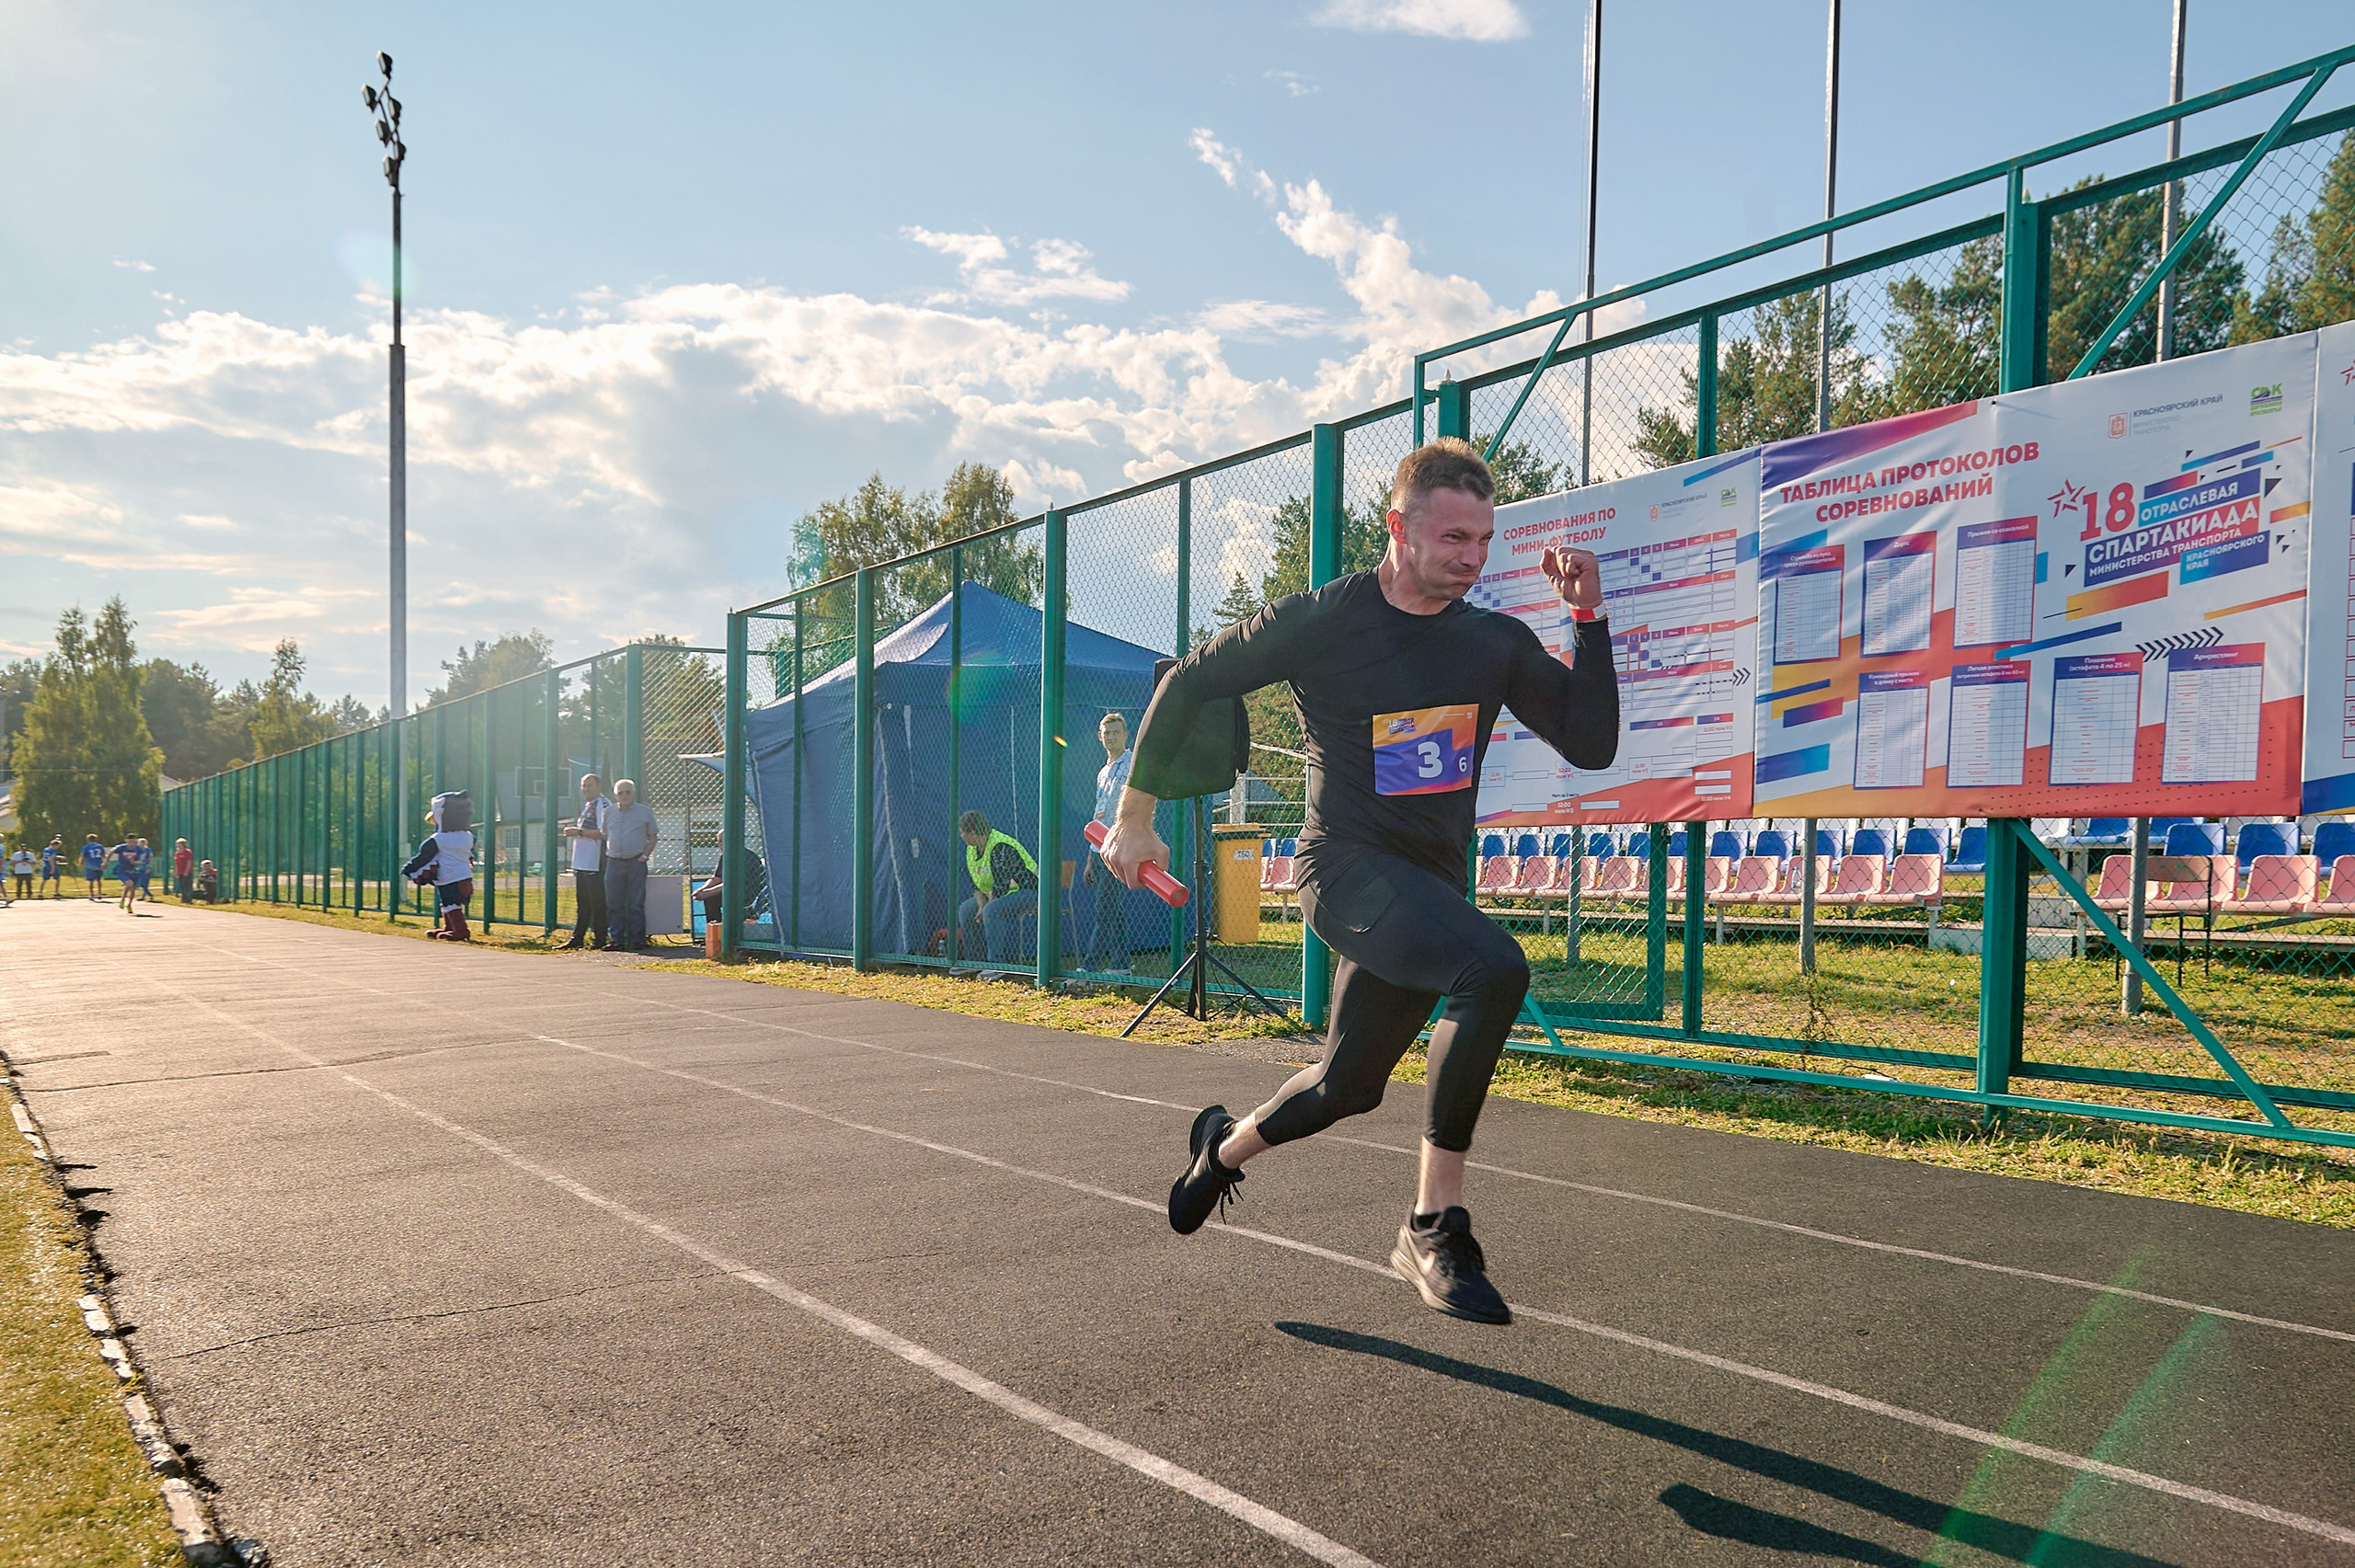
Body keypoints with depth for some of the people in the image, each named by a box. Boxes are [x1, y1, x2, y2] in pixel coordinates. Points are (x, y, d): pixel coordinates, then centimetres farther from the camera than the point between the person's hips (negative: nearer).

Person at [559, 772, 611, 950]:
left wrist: (579, 832, -20)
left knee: (597, 903, -4)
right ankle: (576, 940, 18)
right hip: (582, 862, 10)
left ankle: (599, 940, 2)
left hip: (596, 864, -10)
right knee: (582, 904, 13)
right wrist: (575, 832, 14)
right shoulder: (588, 806, 19)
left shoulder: (604, 805, -12)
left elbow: (603, 833, -21)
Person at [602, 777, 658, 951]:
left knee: (636, 904, -3)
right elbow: (604, 837, 18)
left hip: (636, 863, -3)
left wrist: (644, 856, -5)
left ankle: (637, 941, 1)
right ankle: (616, 940, 9)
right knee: (614, 904, 3)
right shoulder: (609, 813, 12)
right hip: (614, 863, 3)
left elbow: (653, 837, 6)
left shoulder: (645, 812, 4)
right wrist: (606, 855, 5)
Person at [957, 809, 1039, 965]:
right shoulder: (972, 849, 4)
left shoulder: (1000, 848, -25)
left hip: (1028, 890, -10)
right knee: (965, 910, 1)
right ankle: (988, 956, 6)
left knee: (992, 910, -33)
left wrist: (985, 907, -15)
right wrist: (981, 905, -10)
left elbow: (1000, 886, -27)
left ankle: (997, 961, -29)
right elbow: (976, 884, 6)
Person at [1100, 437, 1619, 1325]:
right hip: (1345, 864, -6)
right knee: (1493, 970, -31)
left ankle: (1227, 1146, 48)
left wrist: (1589, 619, -8)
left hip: (1430, 886, 6)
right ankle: (1434, 1227, -20)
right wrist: (1135, 816, 4)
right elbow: (1188, 685, 1)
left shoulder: (1499, 644, 3)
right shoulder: (1320, 622, -8)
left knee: (1346, 1089, 15)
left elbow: (1591, 747, 2)